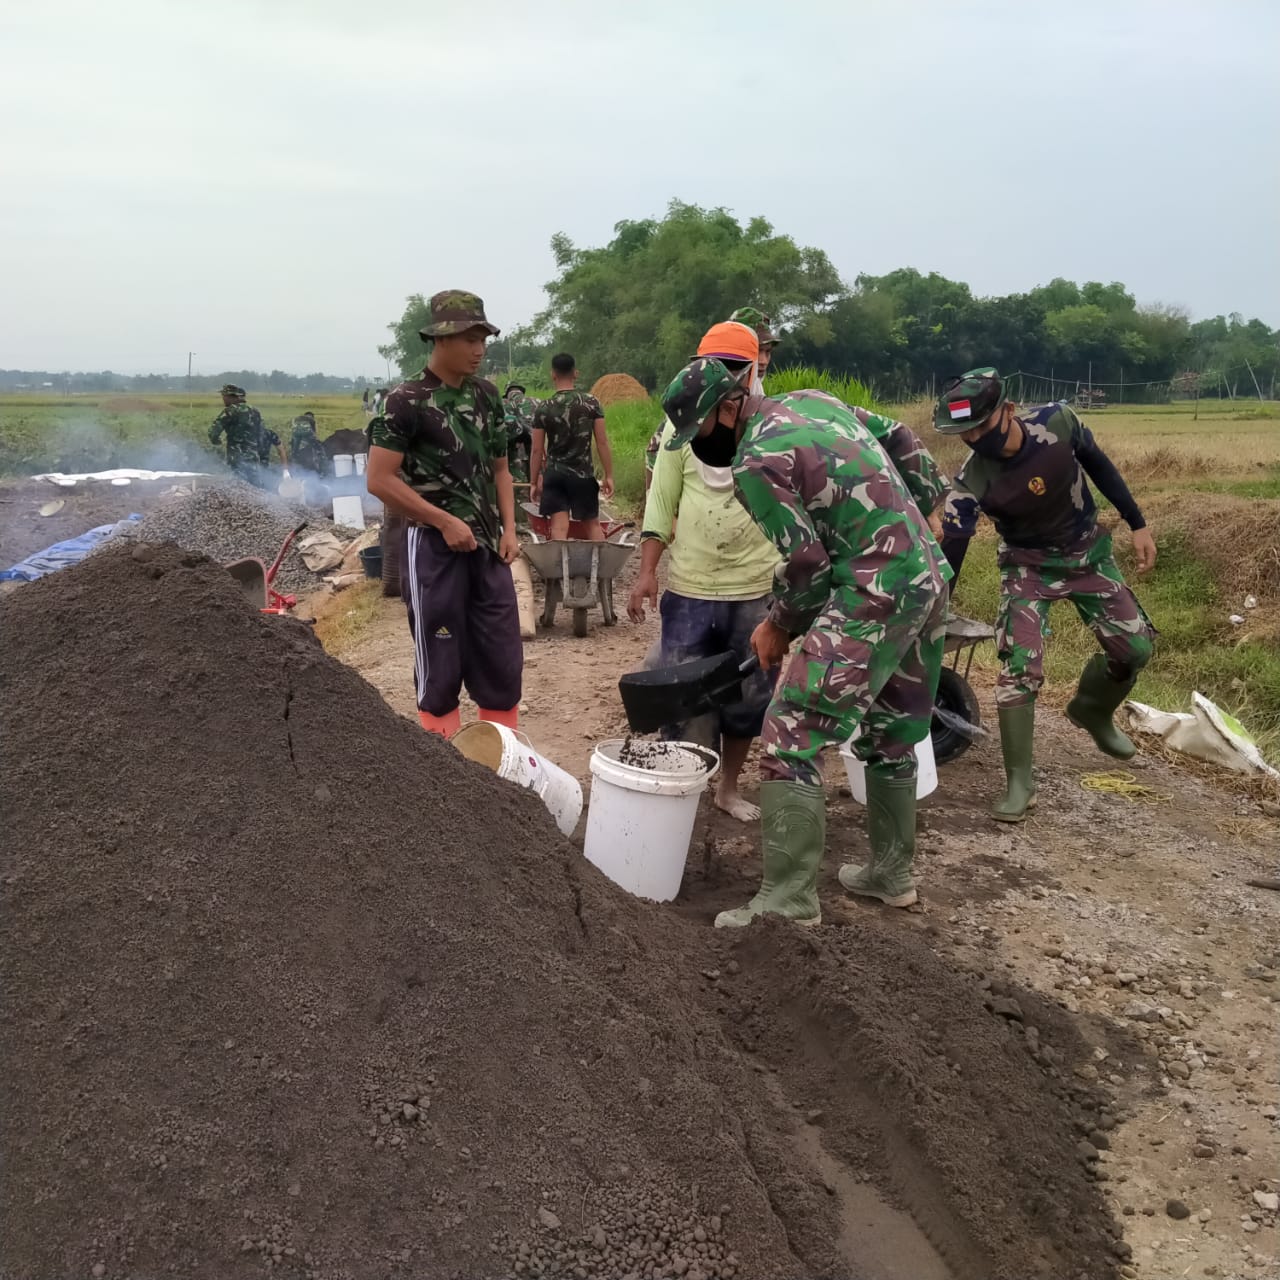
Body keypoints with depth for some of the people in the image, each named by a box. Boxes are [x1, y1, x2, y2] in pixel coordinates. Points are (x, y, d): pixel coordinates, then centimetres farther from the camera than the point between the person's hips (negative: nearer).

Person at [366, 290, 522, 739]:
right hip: (434, 548, -6)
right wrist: (445, 521, -15)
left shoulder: (487, 396, 8)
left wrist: (508, 529, 3)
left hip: (487, 546, 6)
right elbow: (380, 480, -12)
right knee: (440, 663, 4)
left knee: (503, 657, 8)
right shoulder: (406, 401, -10)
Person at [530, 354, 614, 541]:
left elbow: (537, 450, -2)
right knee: (593, 524, 15)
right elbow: (602, 443, -5)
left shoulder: (544, 408, -4)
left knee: (559, 527, -4)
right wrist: (609, 476, 2)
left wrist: (534, 482, 7)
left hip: (554, 475, -1)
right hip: (583, 475, 1)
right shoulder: (591, 403, -3)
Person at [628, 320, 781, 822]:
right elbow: (661, 501, 3)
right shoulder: (683, 423, 3)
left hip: (755, 588, 0)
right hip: (689, 586, 0)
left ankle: (729, 786, 29)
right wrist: (647, 572, -3)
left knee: (746, 695, 12)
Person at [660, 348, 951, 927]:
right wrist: (929, 497, 26)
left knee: (790, 738, -8)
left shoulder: (755, 461, -14)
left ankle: (788, 901, -7)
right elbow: (901, 438, 20)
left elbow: (808, 563, -14)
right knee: (890, 735, 20)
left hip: (872, 596, -10)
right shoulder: (814, 399, 12)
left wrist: (779, 626, 1)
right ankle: (891, 873, 33)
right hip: (930, 579, 10)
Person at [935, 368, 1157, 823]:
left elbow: (1098, 465, -3)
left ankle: (1092, 710, 38)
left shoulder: (1058, 422, -22)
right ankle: (1019, 783, -7)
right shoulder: (972, 482, -28)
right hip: (1029, 566, -3)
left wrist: (1137, 524, 1)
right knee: (1019, 666, -18)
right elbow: (950, 555, -26)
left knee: (1135, 648, 6)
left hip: (1089, 553, 3)